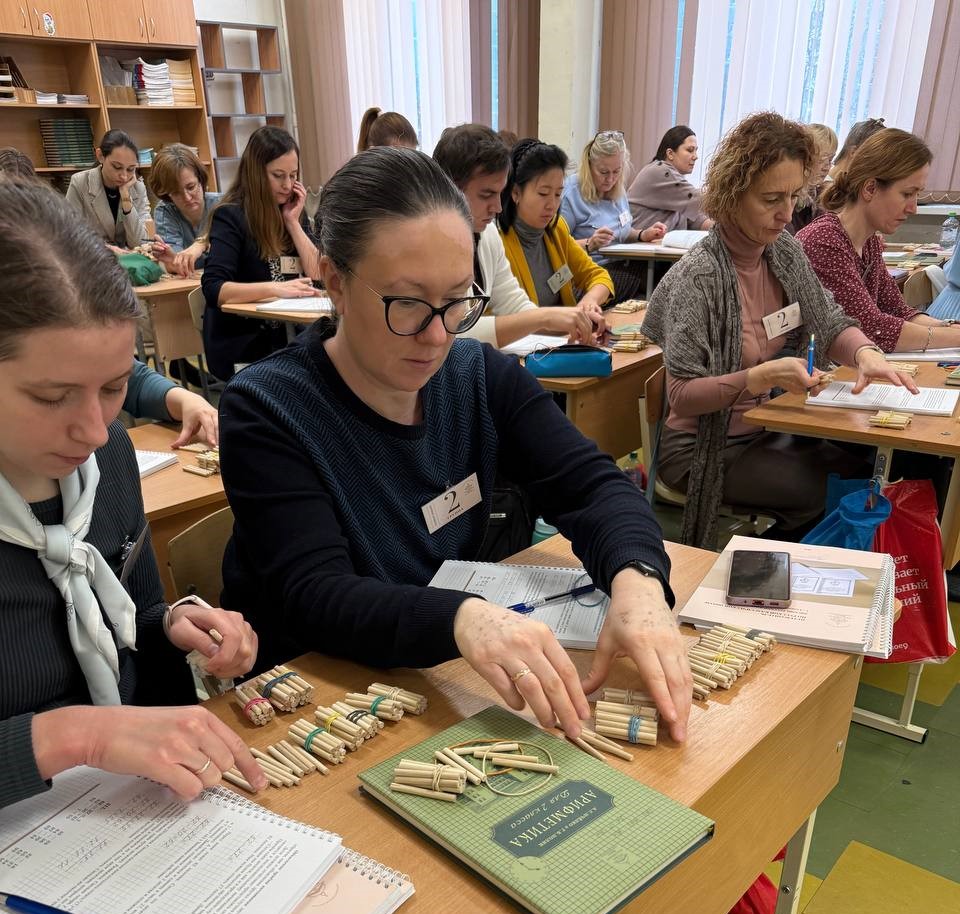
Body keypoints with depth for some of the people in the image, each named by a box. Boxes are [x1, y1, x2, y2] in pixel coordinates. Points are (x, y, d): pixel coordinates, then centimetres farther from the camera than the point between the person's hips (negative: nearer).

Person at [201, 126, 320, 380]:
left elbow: (318, 275, 3)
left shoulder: (292, 211, 11)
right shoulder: (230, 215, -7)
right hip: (243, 343, -6)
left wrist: (293, 221, -3)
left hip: (288, 335, 6)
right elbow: (213, 289, -18)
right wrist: (275, 288, -30)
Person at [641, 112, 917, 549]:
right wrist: (762, 377, -36)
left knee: (873, 469, -3)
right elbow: (681, 395, -23)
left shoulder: (785, 252, -1)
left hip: (767, 431, 7)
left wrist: (865, 353, -18)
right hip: (707, 451, -7)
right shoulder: (699, 276, -23)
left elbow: (830, 323, 5)